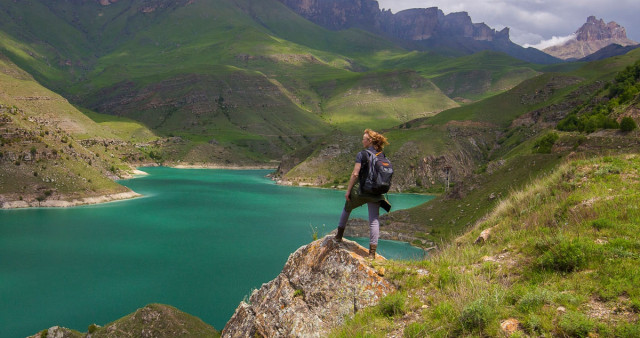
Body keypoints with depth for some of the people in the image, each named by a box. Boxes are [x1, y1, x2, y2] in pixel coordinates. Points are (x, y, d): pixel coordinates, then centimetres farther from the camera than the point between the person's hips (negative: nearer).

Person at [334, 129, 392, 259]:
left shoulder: (362, 154, -10)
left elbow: (355, 174, -14)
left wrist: (348, 190, -8)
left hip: (360, 190, -3)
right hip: (376, 193, 4)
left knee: (347, 209, 24)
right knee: (374, 220, 2)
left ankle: (339, 235, 36)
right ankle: (372, 252, -2)